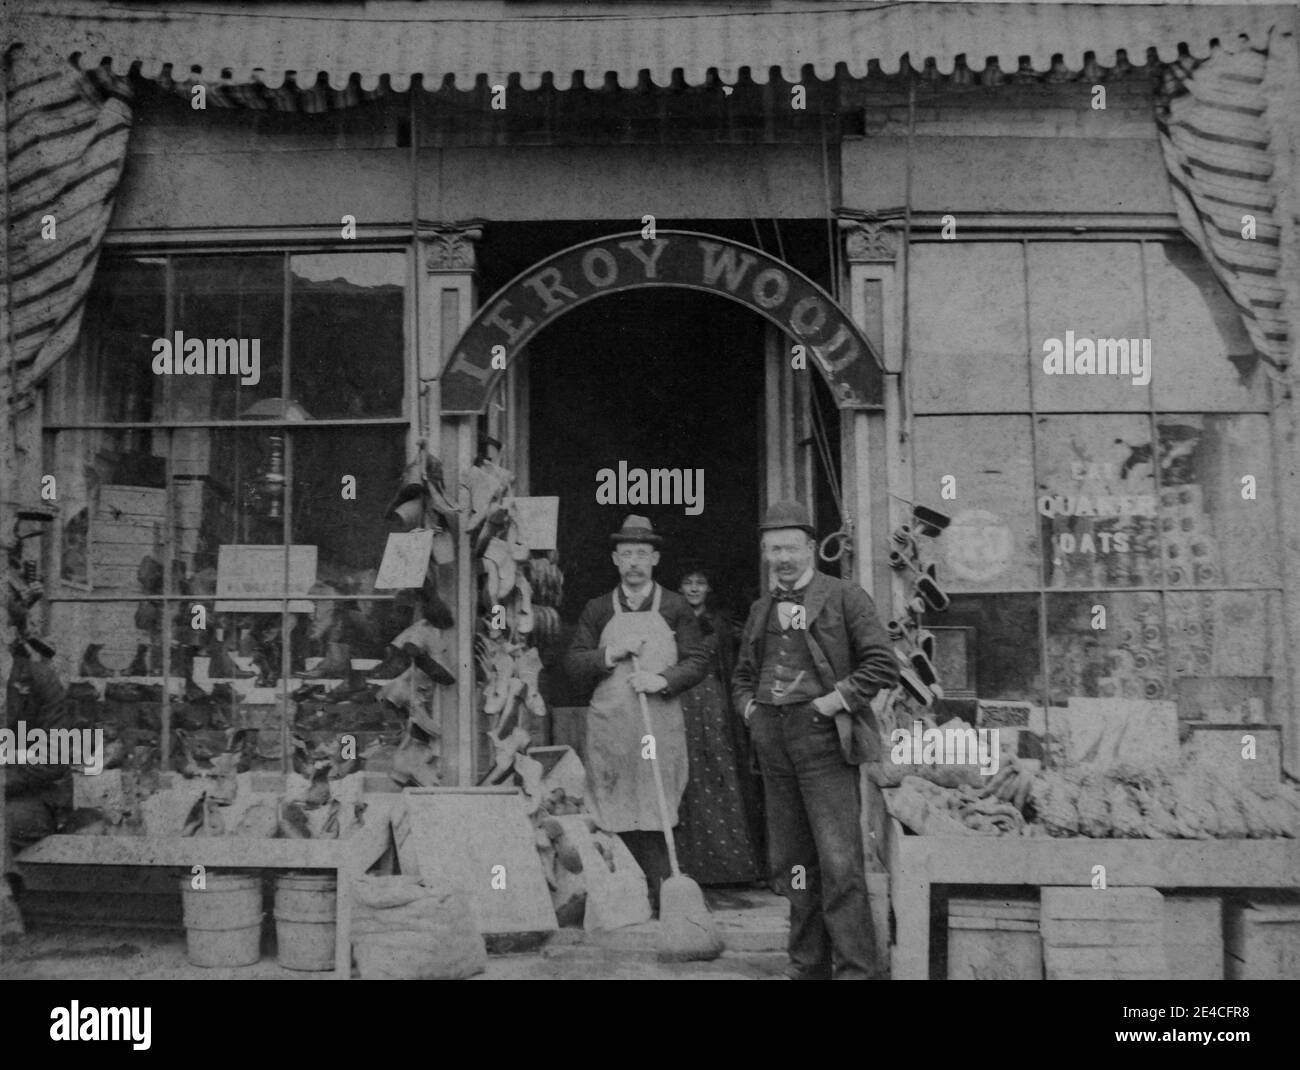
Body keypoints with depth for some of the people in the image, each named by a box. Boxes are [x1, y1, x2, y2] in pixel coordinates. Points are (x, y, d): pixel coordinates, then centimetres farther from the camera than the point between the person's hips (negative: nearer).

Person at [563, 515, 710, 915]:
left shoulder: (675, 608, 8)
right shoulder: (598, 610, 11)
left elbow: (698, 661, 4)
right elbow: (572, 663, 7)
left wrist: (662, 680, -12)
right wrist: (612, 654, -8)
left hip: (661, 725, -1)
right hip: (609, 724, 1)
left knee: (655, 818, -5)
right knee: (614, 819, -1)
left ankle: (658, 901, -2)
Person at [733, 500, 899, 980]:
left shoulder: (844, 597, 0)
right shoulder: (761, 609, 18)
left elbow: (882, 665, -6)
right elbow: (742, 675, 28)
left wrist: (833, 702, -12)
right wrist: (749, 707, 9)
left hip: (822, 737, -6)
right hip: (773, 740, 6)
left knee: (839, 862, -10)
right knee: (790, 862, 10)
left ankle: (855, 967, -3)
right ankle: (808, 965, 19)